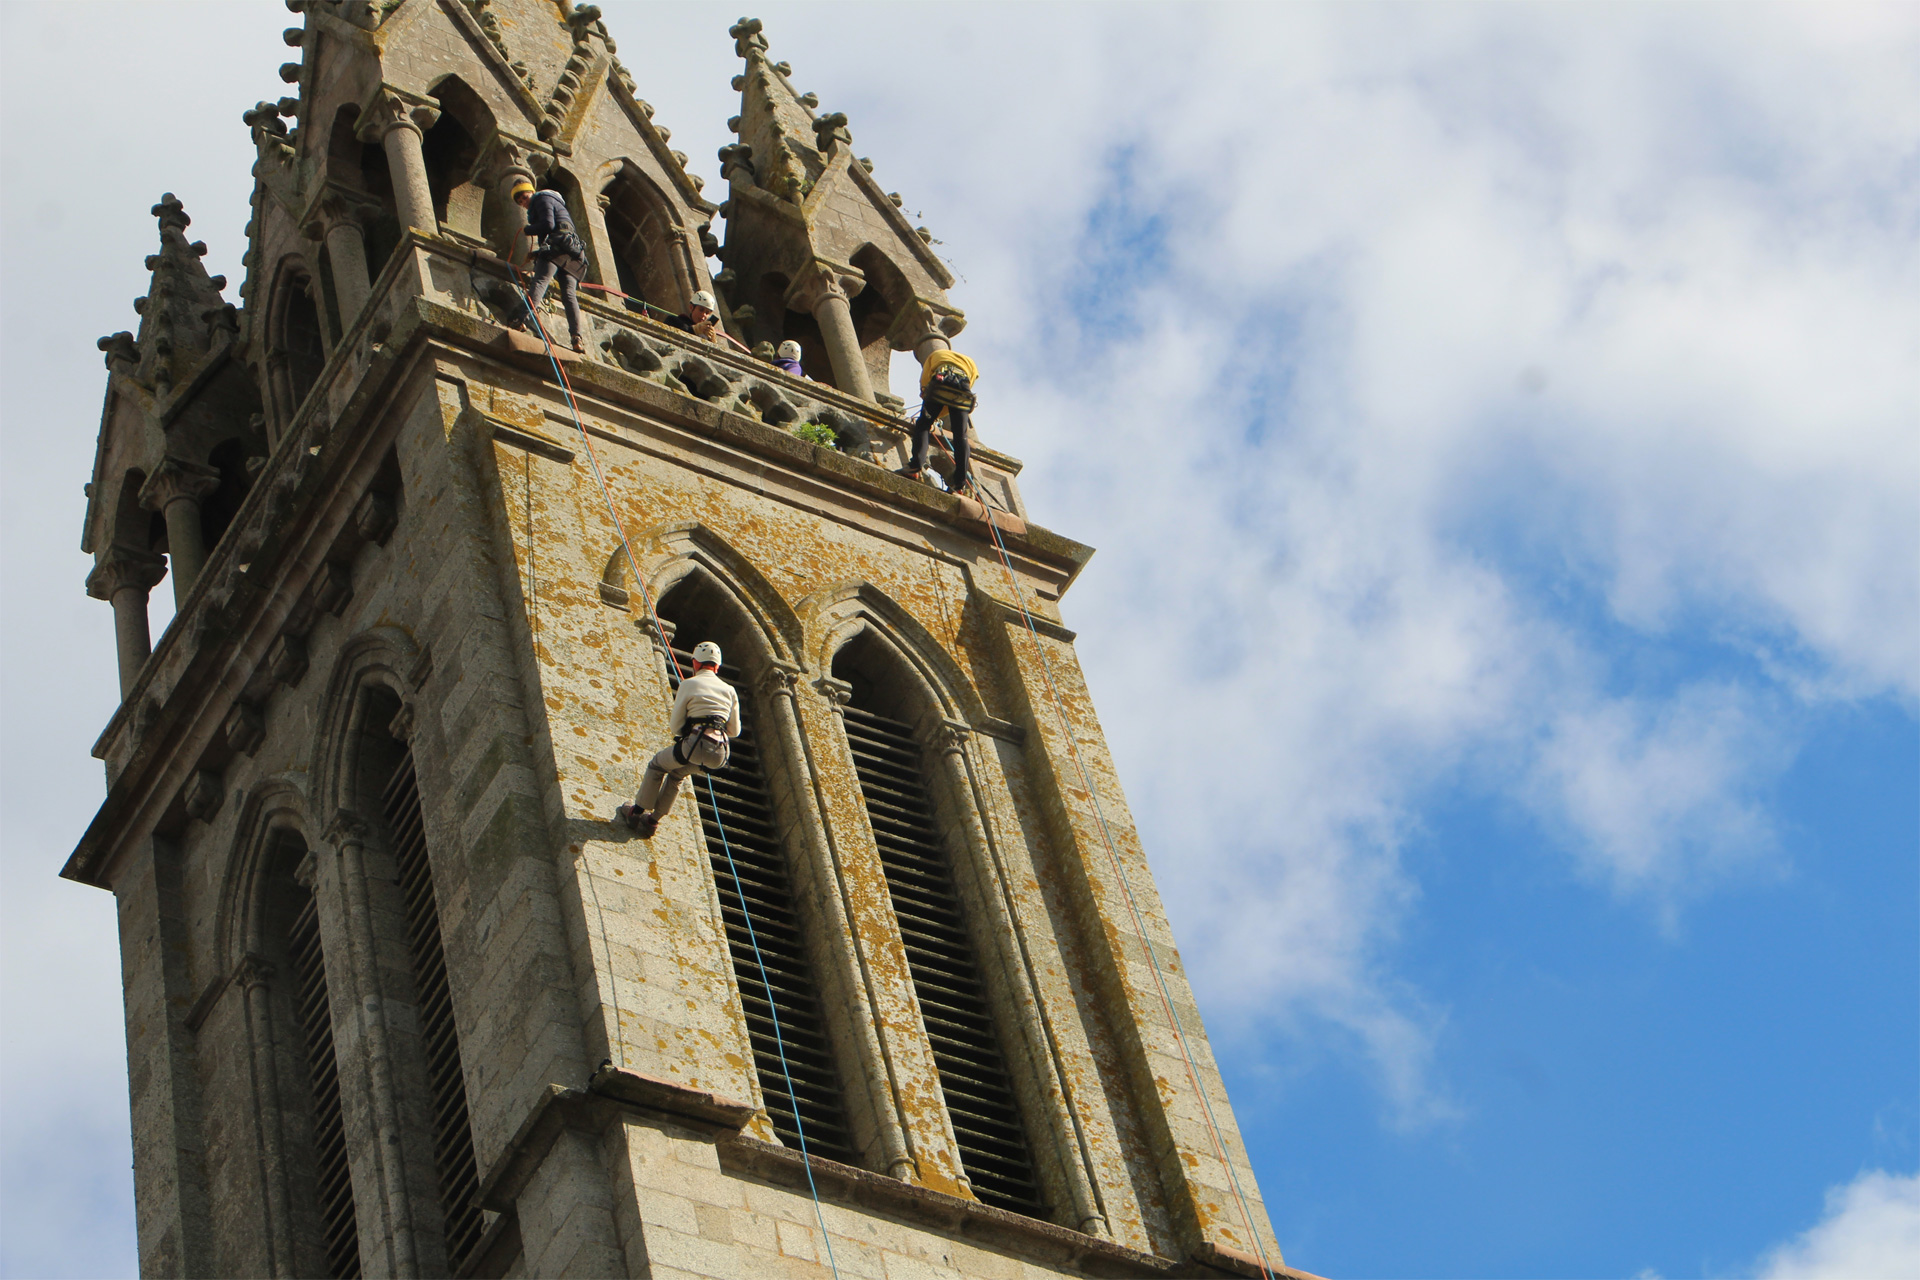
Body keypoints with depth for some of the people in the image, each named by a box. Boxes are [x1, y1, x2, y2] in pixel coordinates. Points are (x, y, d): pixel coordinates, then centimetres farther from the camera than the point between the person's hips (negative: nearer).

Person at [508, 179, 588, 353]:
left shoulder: (542, 199, 5)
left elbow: (548, 224, -11)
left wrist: (527, 229, 4)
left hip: (556, 244, -9)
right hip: (571, 251, 9)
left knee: (539, 282, -23)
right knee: (569, 293, -4)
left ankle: (523, 319, -41)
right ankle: (577, 337, -19)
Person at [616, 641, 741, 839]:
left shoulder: (689, 684, 5)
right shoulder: (729, 690, 18)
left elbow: (675, 726, 5)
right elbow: (734, 731, 21)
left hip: (695, 744, -5)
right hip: (720, 755, 5)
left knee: (657, 765, 24)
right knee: (675, 774, 31)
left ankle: (637, 812, 27)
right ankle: (652, 820, 31)